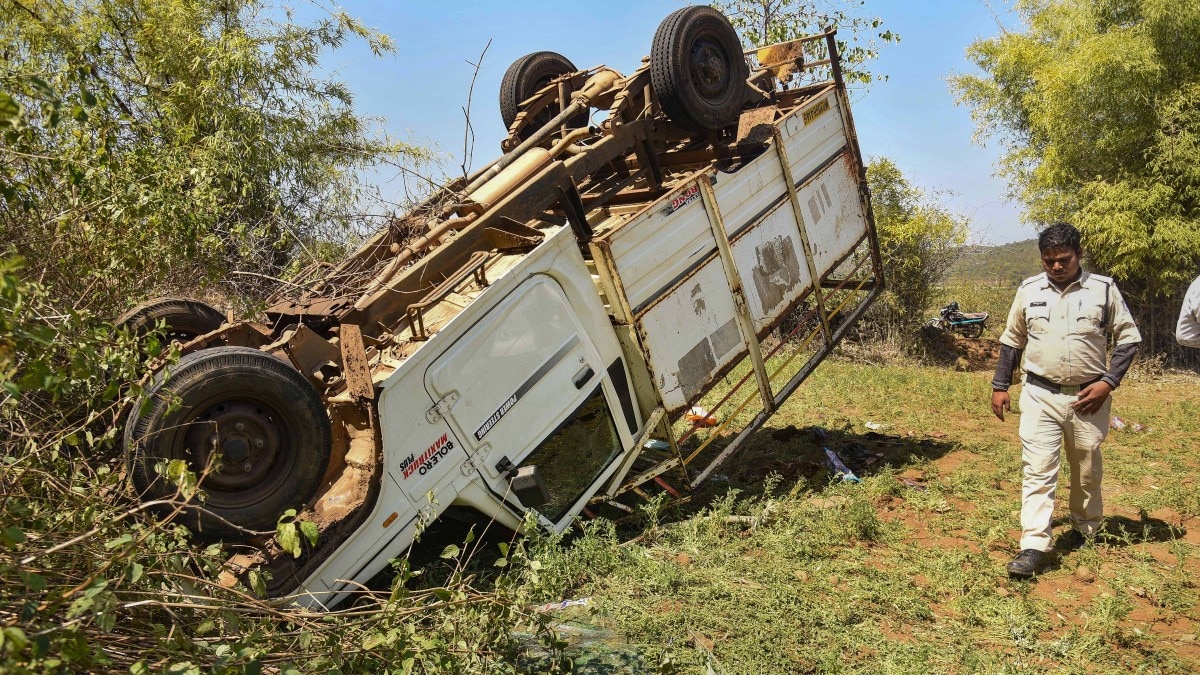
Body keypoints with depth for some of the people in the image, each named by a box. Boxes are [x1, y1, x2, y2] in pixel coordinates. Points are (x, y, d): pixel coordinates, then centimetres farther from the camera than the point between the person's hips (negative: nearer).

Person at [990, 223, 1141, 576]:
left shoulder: (1103, 289, -2)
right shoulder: (1029, 290, 3)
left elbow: (1129, 338, 2)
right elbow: (1012, 340, 12)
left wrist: (1109, 382, -9)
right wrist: (1000, 386, 9)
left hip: (1087, 397, 0)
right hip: (1040, 395, 1)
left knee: (1086, 469, 14)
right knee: (1037, 470, -6)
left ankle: (1084, 529, 36)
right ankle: (1034, 546, -7)